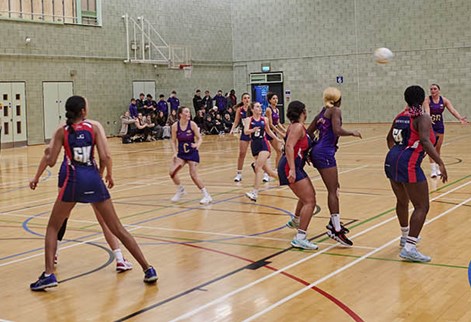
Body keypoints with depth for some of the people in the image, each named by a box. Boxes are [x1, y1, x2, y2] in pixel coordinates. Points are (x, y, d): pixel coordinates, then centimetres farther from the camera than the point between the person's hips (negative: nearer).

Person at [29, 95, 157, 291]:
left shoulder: (62, 131, 2)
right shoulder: (94, 126, 2)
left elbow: (51, 162, 2)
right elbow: (105, 156, -8)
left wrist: (47, 152, 24)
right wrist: (108, 174, 10)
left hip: (74, 181, -1)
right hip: (94, 179, 1)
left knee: (52, 227, 16)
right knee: (117, 229, 8)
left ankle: (49, 274, 3)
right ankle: (148, 269, 7)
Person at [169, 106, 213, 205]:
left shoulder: (192, 124, -11)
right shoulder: (175, 126, -6)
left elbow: (200, 138, -7)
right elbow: (173, 141, 3)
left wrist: (197, 145, -28)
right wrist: (175, 153, -9)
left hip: (192, 152, -3)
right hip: (181, 153, 3)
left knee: (193, 175, -13)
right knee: (172, 172, -10)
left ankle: (207, 196, -3)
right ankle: (180, 190, 17)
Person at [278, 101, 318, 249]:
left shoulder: (298, 126, 15)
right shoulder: (297, 127, -15)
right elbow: (289, 147, -28)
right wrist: (292, 170, -34)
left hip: (295, 167, 11)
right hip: (290, 167, -11)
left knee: (309, 194, 31)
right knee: (310, 201, -14)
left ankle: (295, 221, 52)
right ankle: (300, 238, -17)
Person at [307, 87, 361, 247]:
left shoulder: (322, 113, 19)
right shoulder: (335, 111, -4)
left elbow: (309, 132, 21)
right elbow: (337, 130, -19)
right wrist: (352, 133, -5)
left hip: (317, 151, 9)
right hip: (326, 153, -9)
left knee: (334, 187, 19)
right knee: (333, 191, -9)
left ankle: (334, 222, 26)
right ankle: (336, 230, -11)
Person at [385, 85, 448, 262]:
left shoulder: (400, 116, 15)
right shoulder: (423, 118, -6)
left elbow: (390, 138, 27)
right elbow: (425, 141, -22)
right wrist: (440, 163, -25)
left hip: (391, 161, 8)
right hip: (408, 165, -8)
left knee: (402, 201, 26)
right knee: (422, 207, -5)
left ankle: (406, 237, 45)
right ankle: (409, 248, -14)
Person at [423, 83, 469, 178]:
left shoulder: (444, 100, -6)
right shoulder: (427, 100, -14)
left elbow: (453, 110, -17)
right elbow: (427, 110, -30)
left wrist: (460, 118, -34)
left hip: (440, 126, 3)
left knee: (438, 148, 10)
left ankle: (437, 168, 24)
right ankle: (433, 169, -8)